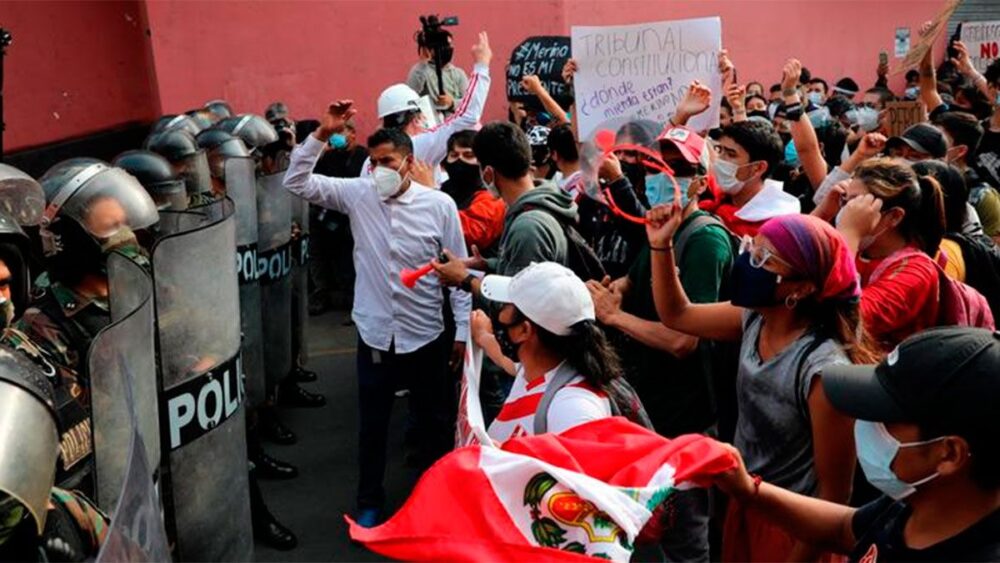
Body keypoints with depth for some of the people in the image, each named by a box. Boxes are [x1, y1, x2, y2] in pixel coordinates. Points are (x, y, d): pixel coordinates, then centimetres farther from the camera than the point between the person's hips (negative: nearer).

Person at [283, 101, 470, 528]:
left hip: (427, 336, -1)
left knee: (436, 422, 15)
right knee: (373, 425, 16)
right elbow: (297, 182, -5)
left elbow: (458, 271, -4)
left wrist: (463, 331, -4)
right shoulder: (357, 194, -3)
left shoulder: (439, 204, -9)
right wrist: (322, 135, -16)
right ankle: (369, 502, 35)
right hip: (375, 336, 2)